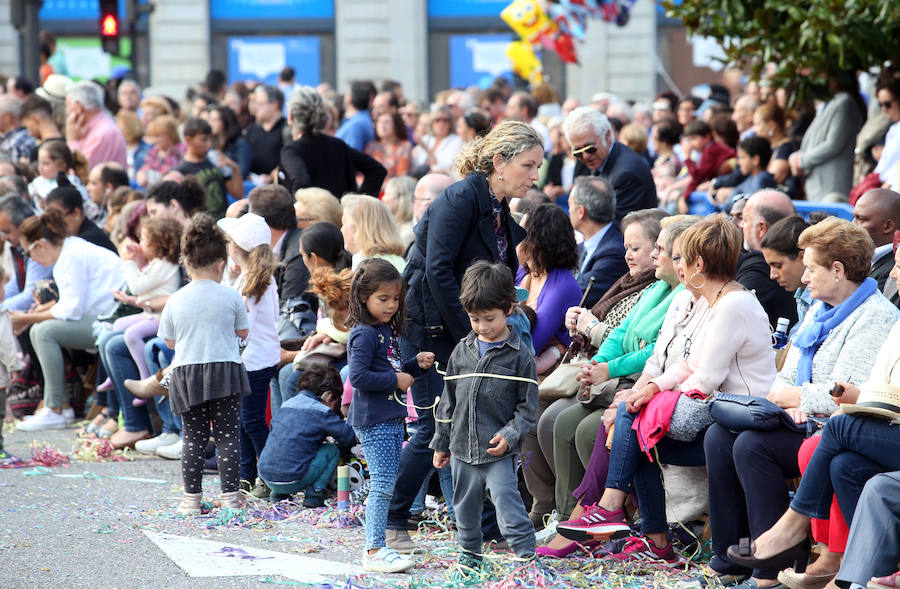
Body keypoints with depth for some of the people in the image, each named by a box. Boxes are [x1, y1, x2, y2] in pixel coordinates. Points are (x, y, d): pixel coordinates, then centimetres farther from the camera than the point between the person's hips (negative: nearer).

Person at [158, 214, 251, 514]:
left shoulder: (175, 301, -1)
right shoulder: (232, 297, -4)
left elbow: (170, 341, 10)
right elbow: (243, 333, 8)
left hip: (186, 374, 1)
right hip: (225, 371, -1)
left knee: (194, 437, 7)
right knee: (227, 435, 2)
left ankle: (192, 497, 7)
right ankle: (230, 496, 0)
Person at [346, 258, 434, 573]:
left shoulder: (389, 331, 15)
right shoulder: (364, 334, -13)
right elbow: (358, 376, -22)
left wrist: (416, 364, 8)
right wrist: (396, 380, -17)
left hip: (392, 418, 10)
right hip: (373, 420, -10)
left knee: (386, 484, 12)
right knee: (383, 484, -12)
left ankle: (377, 547, 18)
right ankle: (375, 551, -11)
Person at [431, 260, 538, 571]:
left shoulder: (520, 355, -5)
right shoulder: (462, 351, 8)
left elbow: (527, 406, -4)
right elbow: (449, 400, 14)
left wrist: (509, 436, -17)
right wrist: (441, 443, 15)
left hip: (499, 453, -5)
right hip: (463, 448, 5)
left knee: (507, 504, -14)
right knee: (465, 507, 15)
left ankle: (527, 556, -10)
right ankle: (469, 554, 32)